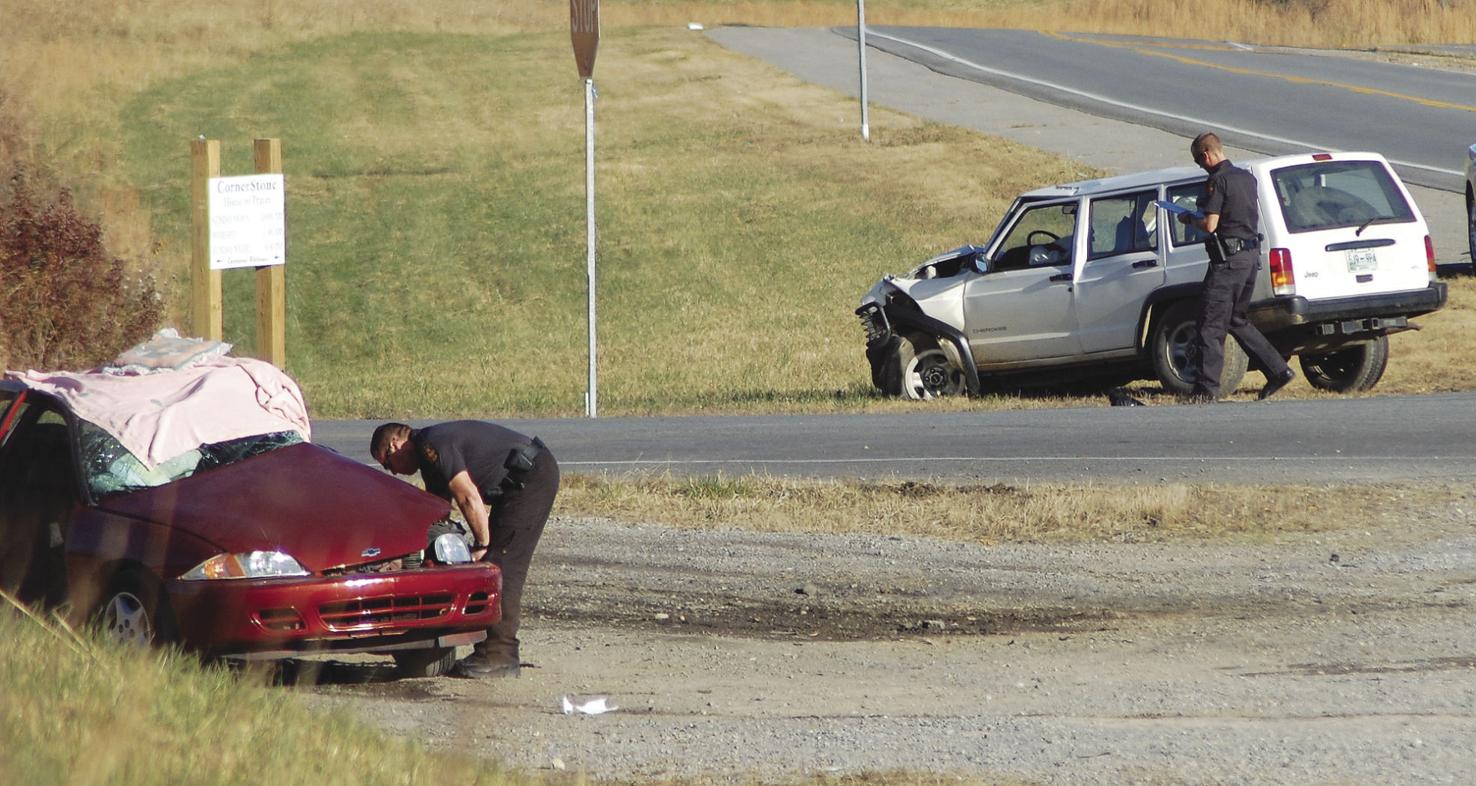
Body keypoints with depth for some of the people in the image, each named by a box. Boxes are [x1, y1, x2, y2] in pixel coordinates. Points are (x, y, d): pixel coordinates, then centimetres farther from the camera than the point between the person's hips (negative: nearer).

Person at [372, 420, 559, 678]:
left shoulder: (432, 446, -14)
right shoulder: (429, 454, 18)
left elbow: (469, 498, -20)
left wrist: (482, 544, -10)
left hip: (533, 476, -10)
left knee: (502, 566, -12)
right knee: (499, 567, 11)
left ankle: (499, 656, -12)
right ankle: (501, 654, 13)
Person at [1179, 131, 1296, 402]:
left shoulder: (1218, 180, -14)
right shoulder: (1246, 177, 14)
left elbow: (1210, 225, -19)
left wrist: (1189, 218, 1)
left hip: (1228, 260, -9)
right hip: (1251, 256, 9)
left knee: (1211, 325, -5)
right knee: (1237, 321, 20)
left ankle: (1206, 388, -6)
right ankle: (1278, 371, 16)